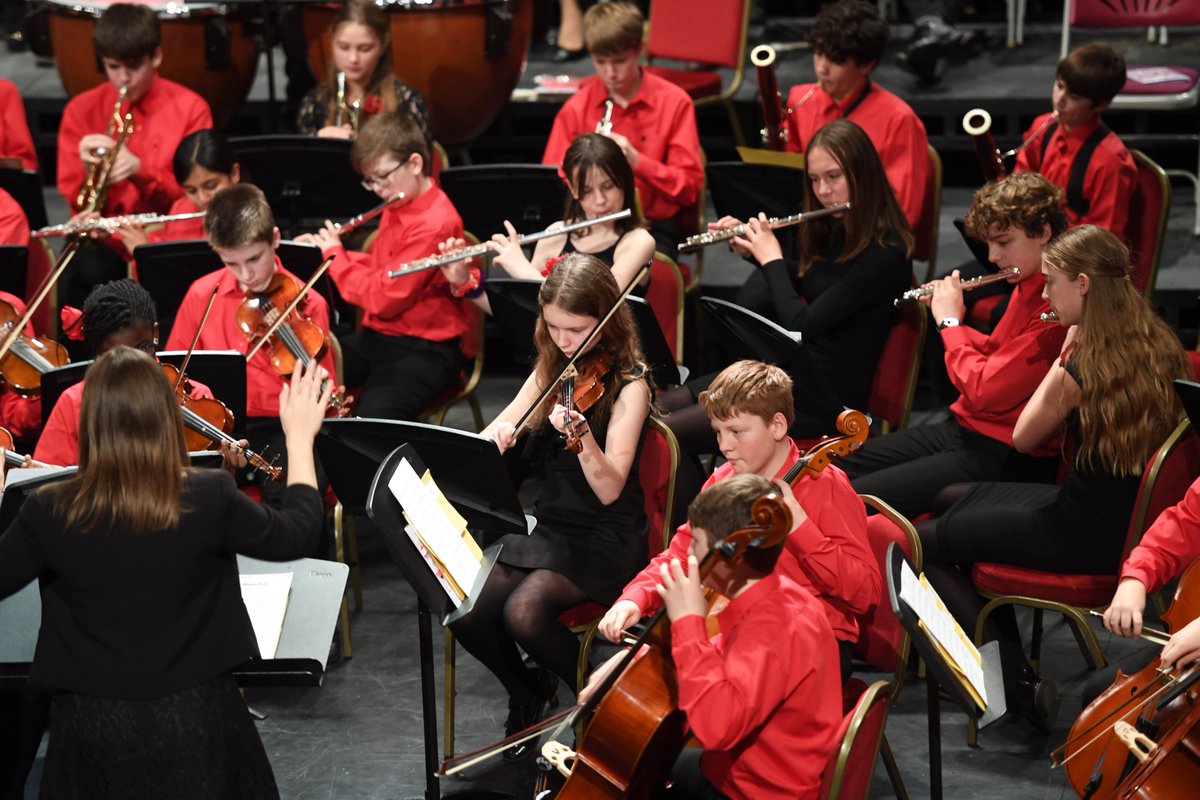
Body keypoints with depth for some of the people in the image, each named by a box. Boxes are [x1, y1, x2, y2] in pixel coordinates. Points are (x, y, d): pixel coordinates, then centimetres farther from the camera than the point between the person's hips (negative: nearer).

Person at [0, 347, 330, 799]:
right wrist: (300, 438, 13)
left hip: (93, 728, 0)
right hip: (196, 722, 0)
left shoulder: (50, 514, -15)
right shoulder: (210, 499, -15)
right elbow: (299, 535, 2)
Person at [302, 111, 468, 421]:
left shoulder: (434, 224, -21)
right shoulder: (396, 207, 9)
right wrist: (327, 250, 7)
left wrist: (334, 255, -10)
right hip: (376, 337, 9)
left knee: (375, 414, -35)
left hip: (425, 351, -9)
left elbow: (384, 298, -23)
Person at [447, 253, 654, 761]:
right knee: (463, 609, -18)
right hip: (547, 523, 6)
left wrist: (583, 435, -40)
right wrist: (497, 432, -17)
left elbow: (609, 490, -21)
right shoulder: (553, 368, 8)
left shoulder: (628, 383, -12)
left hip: (606, 537, -6)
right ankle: (527, 694, 11)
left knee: (524, 612, -31)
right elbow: (503, 427, 7)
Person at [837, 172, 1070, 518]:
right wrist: (944, 311, 9)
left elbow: (983, 391, -26)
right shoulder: (1027, 287, 8)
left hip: (998, 456, -10)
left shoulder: (1054, 310, -24)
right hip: (962, 427, 10)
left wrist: (949, 321, -11)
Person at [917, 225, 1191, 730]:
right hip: (1126, 517, 9)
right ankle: (1014, 667, 24)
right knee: (952, 500, 26)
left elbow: (1023, 438, -7)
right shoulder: (1159, 346, 0)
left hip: (1085, 537, -9)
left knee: (920, 542, 4)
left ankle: (1013, 684, 1)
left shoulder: (1083, 368, -24)